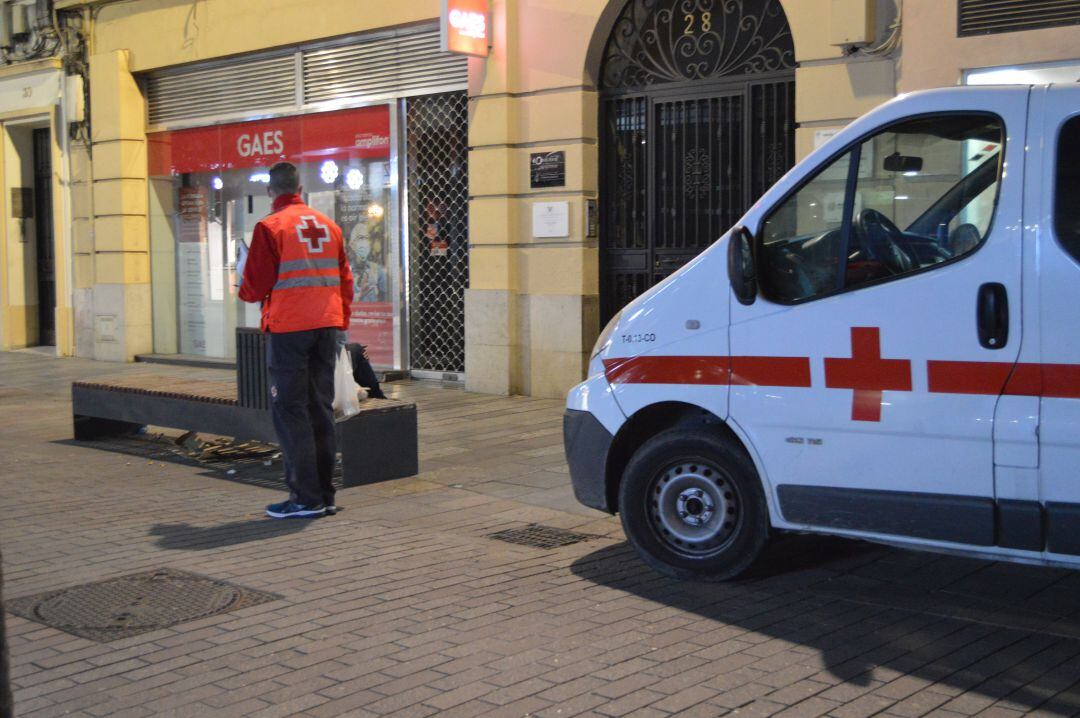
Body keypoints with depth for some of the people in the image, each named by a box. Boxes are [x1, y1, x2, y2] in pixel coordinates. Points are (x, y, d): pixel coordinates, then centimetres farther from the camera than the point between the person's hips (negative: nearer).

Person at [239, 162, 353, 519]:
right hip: (327, 327, 6)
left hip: (289, 328, -6)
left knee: (289, 411, -1)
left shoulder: (270, 228, -8)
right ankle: (325, 495, 15)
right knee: (321, 409, 11)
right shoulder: (329, 226, 11)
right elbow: (345, 281, 14)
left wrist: (244, 291, 15)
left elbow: (255, 287, -8)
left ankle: (306, 497, -3)